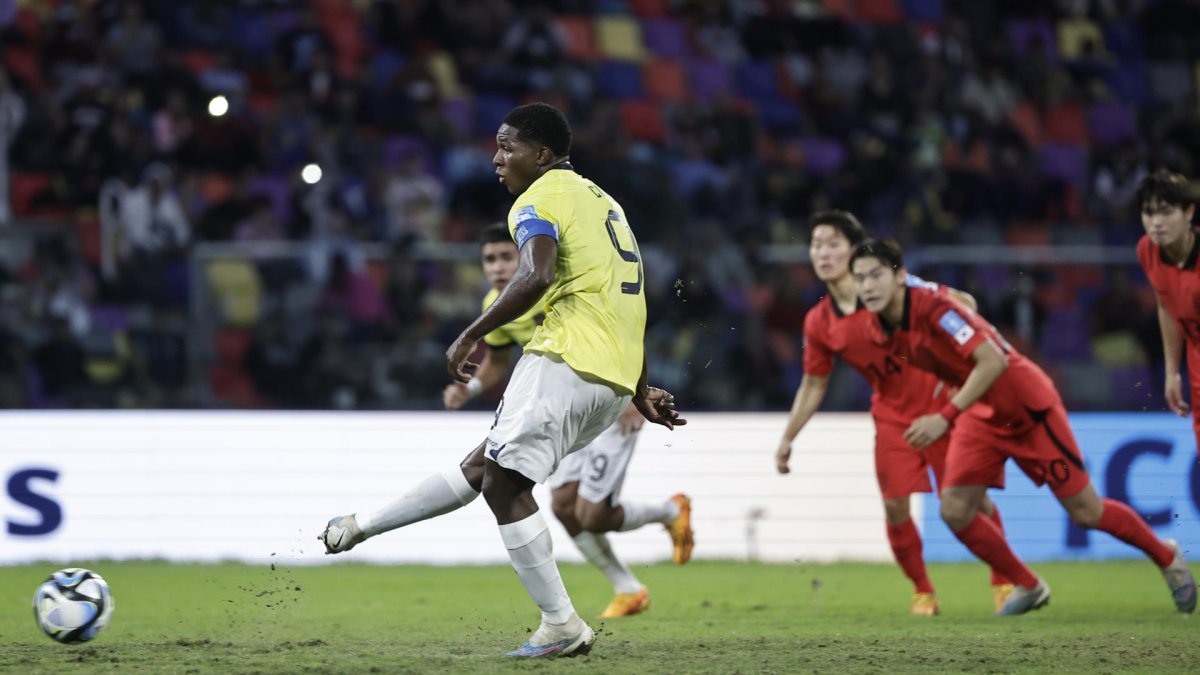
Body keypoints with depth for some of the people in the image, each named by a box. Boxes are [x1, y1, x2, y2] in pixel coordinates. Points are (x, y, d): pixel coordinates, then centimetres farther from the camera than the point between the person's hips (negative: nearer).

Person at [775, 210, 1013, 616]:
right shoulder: (819, 323, -3)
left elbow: (963, 304, -9)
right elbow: (813, 385, 10)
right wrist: (787, 439, 8)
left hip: (940, 400, -3)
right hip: (892, 416, 3)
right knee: (895, 505, -8)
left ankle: (1003, 582, 15)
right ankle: (922, 591, 12)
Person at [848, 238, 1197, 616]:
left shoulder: (935, 309, -30)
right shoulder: (879, 331, -6)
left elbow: (992, 361, -35)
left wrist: (945, 417, -39)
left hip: (1027, 406, -7)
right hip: (981, 413, 7)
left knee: (1085, 512, 0)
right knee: (954, 510, -8)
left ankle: (1167, 558, 24)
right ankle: (1028, 587, 11)